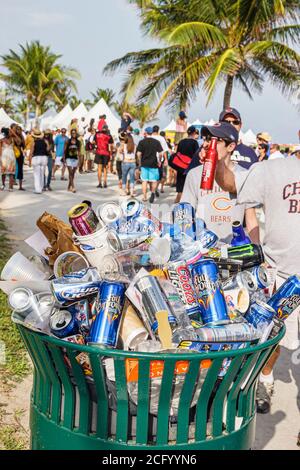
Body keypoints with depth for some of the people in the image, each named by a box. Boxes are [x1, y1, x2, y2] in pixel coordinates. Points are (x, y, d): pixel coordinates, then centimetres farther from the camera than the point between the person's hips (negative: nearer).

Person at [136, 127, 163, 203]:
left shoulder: (142, 142, -3)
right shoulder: (156, 142, 0)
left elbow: (138, 153, -9)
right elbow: (160, 153, -5)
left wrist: (140, 162, 4)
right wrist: (159, 161, 8)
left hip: (144, 164, 0)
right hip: (154, 164, 0)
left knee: (144, 181, 7)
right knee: (154, 180, 8)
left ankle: (144, 197, 8)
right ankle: (153, 192, -18)